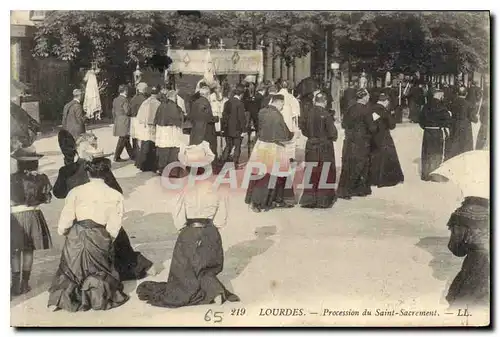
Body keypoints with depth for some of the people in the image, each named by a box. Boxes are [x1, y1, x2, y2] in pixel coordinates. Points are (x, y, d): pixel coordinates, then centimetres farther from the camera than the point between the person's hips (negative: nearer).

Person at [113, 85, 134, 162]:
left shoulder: (115, 100, 11)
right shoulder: (124, 99, -15)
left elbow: (114, 112, 15)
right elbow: (127, 111, -20)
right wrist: (132, 113, -1)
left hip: (118, 122, 9)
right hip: (124, 123, -9)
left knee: (126, 140, 15)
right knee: (122, 140, -2)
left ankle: (132, 155, 22)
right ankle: (117, 157, 2)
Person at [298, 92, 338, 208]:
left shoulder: (308, 114, 0)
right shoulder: (326, 115, -15)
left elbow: (304, 130, 8)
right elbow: (332, 133, -14)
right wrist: (333, 137, 7)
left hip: (311, 147, 5)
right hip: (325, 148, -5)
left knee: (311, 173, 12)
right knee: (326, 174, 6)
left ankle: (308, 200, 14)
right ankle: (323, 200, 8)